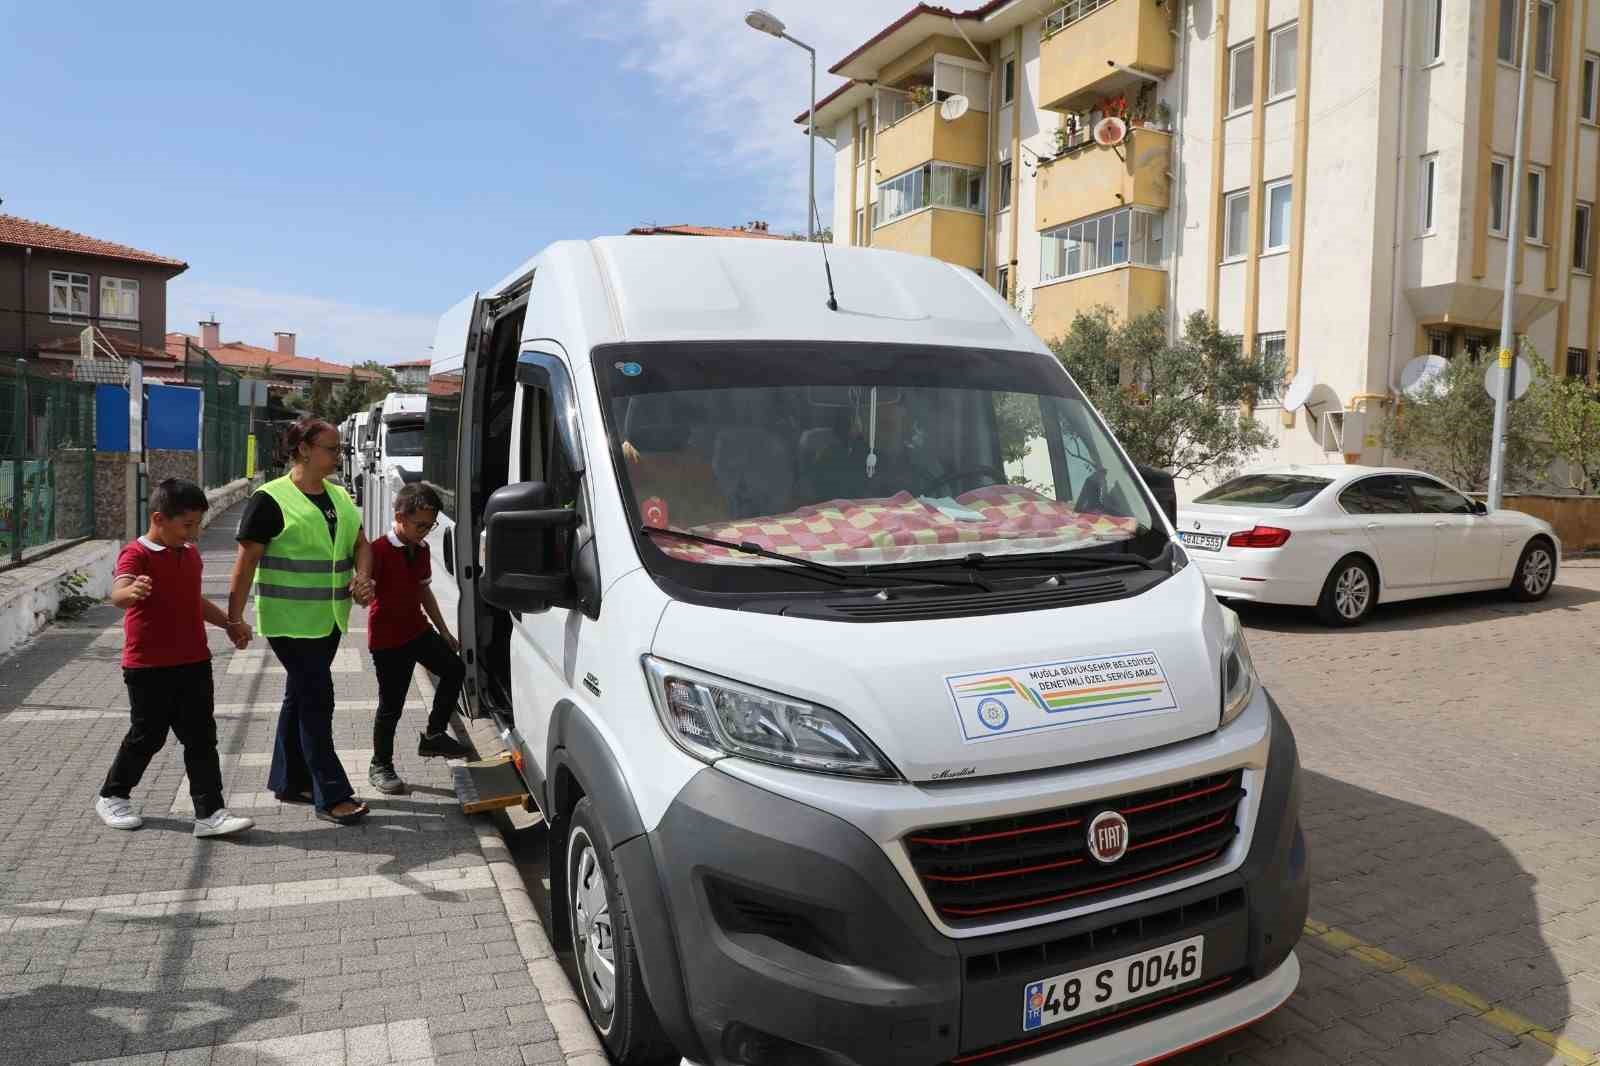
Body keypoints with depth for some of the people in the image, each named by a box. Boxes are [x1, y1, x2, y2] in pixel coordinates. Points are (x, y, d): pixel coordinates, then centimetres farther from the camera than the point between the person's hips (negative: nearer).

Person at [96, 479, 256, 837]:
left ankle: (210, 813, 4)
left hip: (194, 663, 6)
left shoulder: (191, 553, 12)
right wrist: (131, 591, -56)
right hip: (148, 668, -6)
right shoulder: (137, 554, -13)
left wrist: (230, 623, 29)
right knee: (147, 736, 8)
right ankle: (112, 797, 33)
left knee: (202, 738, 3)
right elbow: (117, 592, -33)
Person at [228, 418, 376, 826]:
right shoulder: (270, 500, -12)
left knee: (300, 698, 17)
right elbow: (246, 562, -12)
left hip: (328, 620, 7)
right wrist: (235, 617, -13)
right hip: (290, 621, -7)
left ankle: (288, 781, 30)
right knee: (317, 701, -7)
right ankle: (331, 796, 0)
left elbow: (361, 545, 16)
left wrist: (362, 577, -4)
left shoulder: (339, 496, 10)